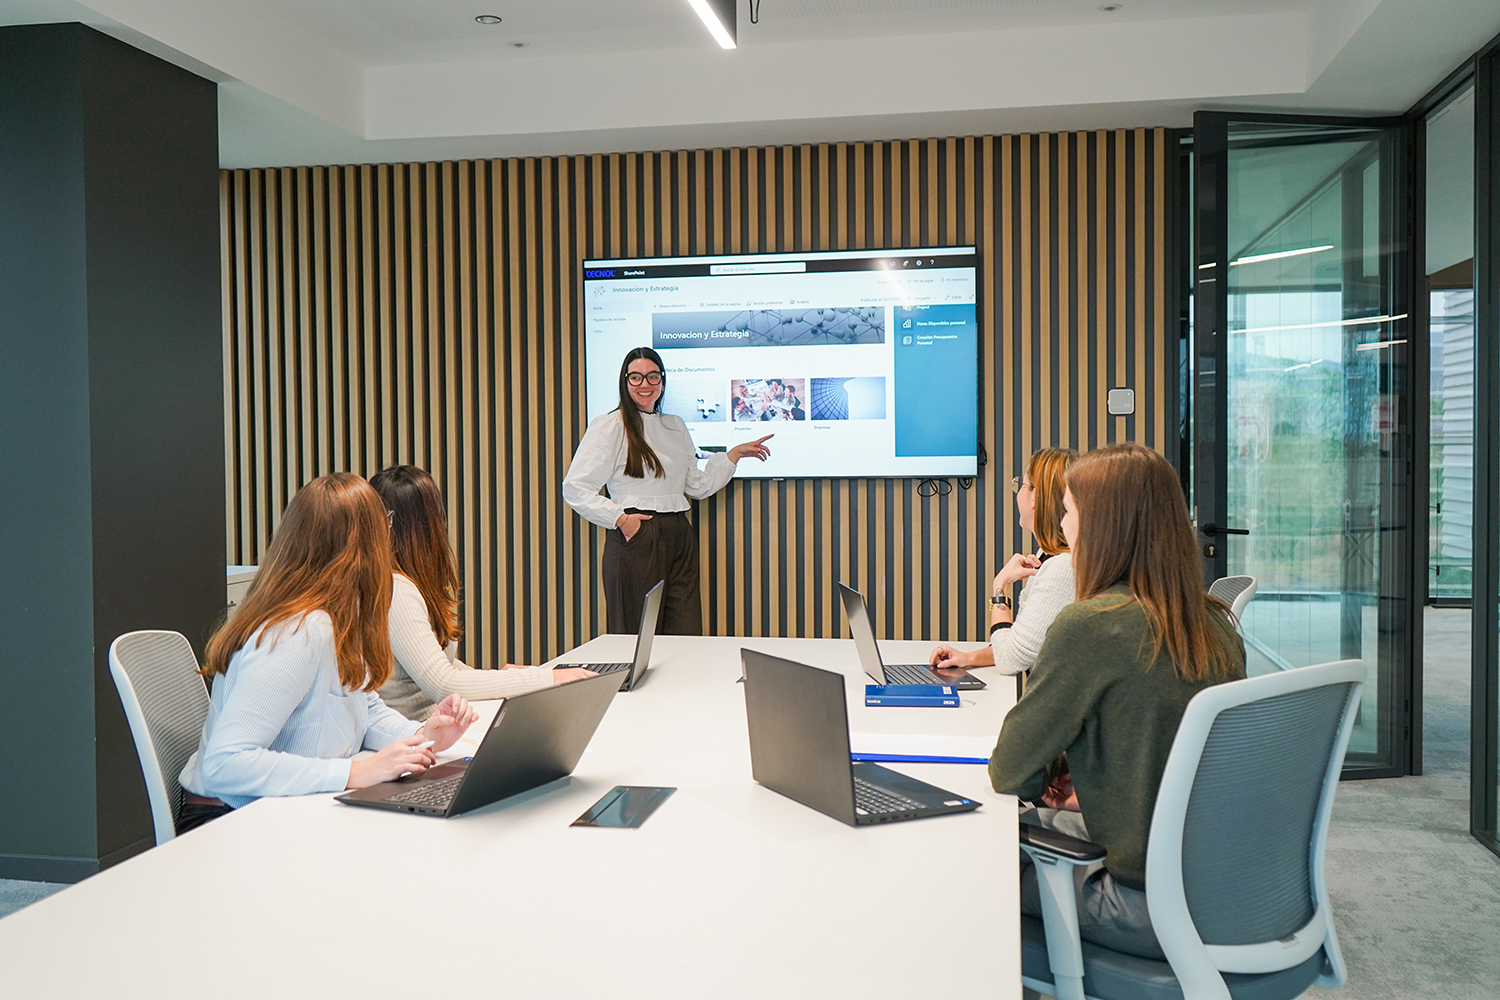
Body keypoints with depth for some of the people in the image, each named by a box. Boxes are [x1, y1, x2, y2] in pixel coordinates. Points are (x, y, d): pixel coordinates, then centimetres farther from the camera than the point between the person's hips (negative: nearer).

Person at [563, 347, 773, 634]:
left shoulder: (676, 426, 19)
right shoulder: (609, 427, -1)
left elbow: (698, 486, 22)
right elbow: (575, 489, -7)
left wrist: (734, 454, 17)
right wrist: (620, 519, -13)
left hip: (680, 538, 6)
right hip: (635, 537, -5)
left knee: (688, 640, -1)